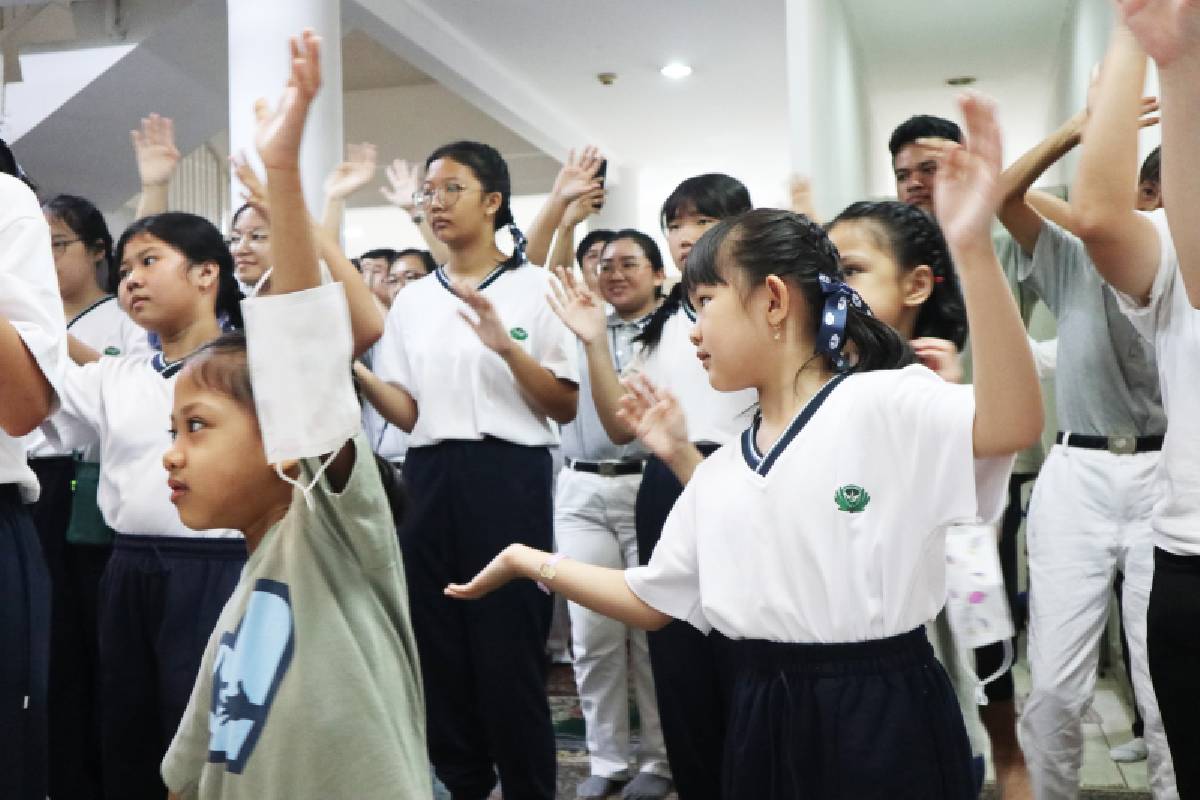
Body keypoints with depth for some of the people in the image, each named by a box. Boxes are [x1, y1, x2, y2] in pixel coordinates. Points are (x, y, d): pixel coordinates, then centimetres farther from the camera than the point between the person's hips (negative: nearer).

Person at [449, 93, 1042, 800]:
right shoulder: (721, 472, 11)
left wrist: (974, 249, -39)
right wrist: (532, 562, 17)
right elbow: (650, 599, 18)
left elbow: (1014, 424, -29)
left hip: (882, 719, -6)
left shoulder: (882, 402, -10)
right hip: (762, 720, 7)